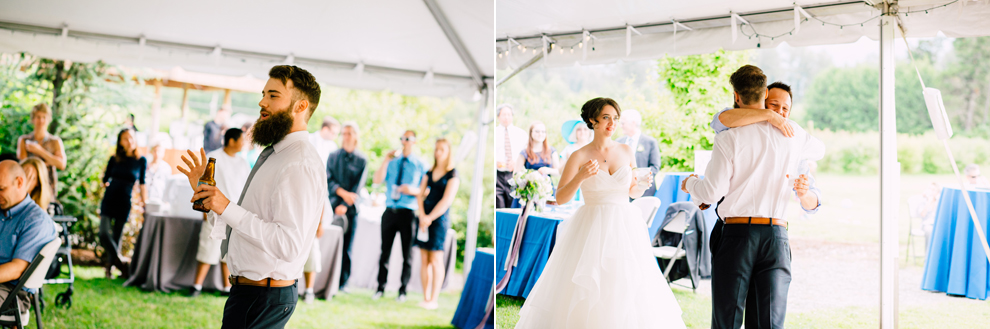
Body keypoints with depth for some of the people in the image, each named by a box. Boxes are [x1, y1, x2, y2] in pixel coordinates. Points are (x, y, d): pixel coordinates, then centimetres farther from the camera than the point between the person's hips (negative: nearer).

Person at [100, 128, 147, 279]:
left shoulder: (141, 161, 1)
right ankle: (121, 264, -4)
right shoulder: (114, 159, 4)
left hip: (124, 203, -1)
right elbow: (105, 180, 11)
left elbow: (142, 183, 9)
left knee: (116, 237, 3)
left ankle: (109, 268, 14)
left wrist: (144, 201, 9)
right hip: (109, 200, 1)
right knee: (104, 234, -14)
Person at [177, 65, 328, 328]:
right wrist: (203, 188, 10)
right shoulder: (273, 154, 14)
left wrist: (227, 208, -26)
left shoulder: (301, 164, -19)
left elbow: (289, 244, -28)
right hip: (246, 288, 9)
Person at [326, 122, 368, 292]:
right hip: (333, 204, 1)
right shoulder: (333, 156, 8)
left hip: (350, 208, -1)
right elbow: (328, 179, 0)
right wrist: (342, 193, -16)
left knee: (346, 247, 2)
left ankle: (343, 283, 7)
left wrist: (344, 205, -10)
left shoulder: (362, 160, 4)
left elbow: (358, 186, -1)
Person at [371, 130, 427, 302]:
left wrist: (413, 190, -20)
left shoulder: (420, 165, 2)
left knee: (407, 253, 4)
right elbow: (377, 180, -2)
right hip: (390, 211, 3)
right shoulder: (392, 162, 10)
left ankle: (403, 290, 14)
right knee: (385, 251, 7)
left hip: (408, 213, -3)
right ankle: (380, 288, 16)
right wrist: (386, 161, -9)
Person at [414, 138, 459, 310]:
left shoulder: (453, 175, -4)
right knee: (424, 260, 5)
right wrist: (422, 215, -7)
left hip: (439, 218, -5)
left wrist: (430, 218, -12)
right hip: (424, 218, 5)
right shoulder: (429, 173, 14)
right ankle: (425, 298, 10)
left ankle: (434, 300, -3)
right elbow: (420, 194, 8)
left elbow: (447, 200, -12)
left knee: (436, 260, -5)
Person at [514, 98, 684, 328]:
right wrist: (580, 177, -22)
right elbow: (560, 198, -6)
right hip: (592, 229, -3)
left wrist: (644, 185, -6)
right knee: (584, 295, -3)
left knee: (627, 290, 1)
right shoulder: (579, 156, -3)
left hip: (625, 228, 3)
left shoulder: (627, 152, 7)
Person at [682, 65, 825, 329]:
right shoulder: (792, 134, 7)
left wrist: (690, 184, 16)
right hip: (776, 234, 3)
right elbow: (819, 150, 30)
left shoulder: (728, 139, -6)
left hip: (736, 232, -3)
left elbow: (712, 192, -6)